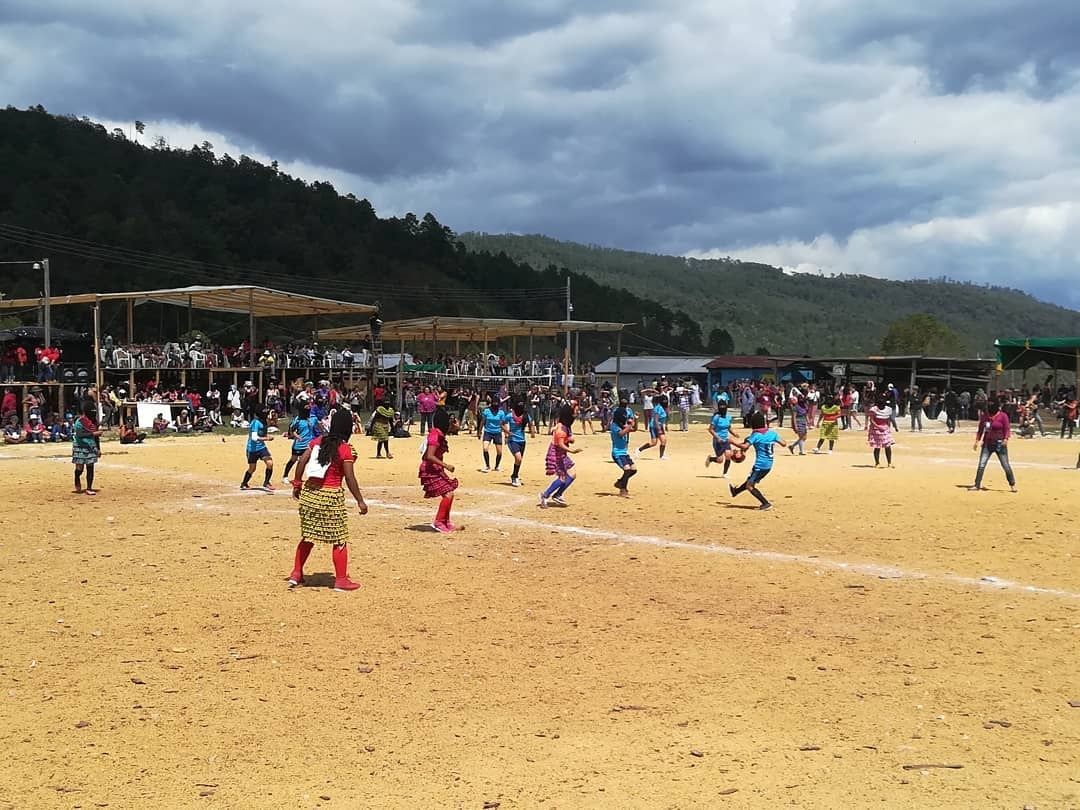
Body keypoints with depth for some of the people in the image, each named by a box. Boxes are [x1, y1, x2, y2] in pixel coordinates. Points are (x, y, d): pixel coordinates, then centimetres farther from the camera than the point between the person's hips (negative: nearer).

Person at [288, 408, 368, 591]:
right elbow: (350, 478, -12)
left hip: (309, 492, 6)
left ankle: (296, 574, 22)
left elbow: (301, 462, 3)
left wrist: (297, 484, 14)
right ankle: (341, 580, 7)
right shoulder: (346, 449, -10)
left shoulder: (317, 441, 5)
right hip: (330, 496, -6)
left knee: (308, 535, 18)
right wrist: (360, 501, -6)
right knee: (340, 539, 5)